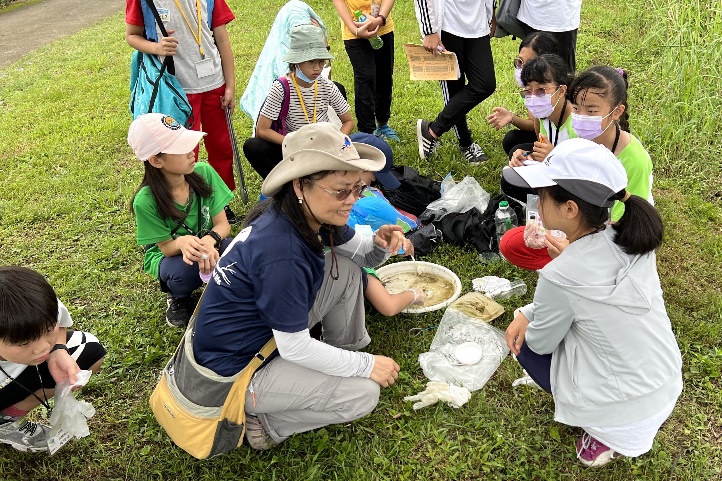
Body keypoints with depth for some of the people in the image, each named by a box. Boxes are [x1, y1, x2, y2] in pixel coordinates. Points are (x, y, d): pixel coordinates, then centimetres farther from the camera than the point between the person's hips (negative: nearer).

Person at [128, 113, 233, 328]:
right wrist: (182, 242, -43)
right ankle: (178, 297, 1)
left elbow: (222, 224, -14)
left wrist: (210, 240, -38)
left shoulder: (203, 172, -20)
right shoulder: (146, 201, -27)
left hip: (208, 244, 3)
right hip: (168, 255, -3)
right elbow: (167, 247, -18)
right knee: (184, 270, -37)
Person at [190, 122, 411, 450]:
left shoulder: (313, 215, -9)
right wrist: (366, 366, -16)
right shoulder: (281, 254, -34)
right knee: (364, 393, -13)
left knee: (346, 267, 1)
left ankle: (347, 349, 18)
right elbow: (294, 348, -26)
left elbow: (362, 256, 5)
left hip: (264, 327, 9)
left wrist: (380, 243, -19)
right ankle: (262, 418, 3)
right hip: (234, 368, -8)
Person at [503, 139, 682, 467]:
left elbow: (540, 343, -10)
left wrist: (529, 320, 10)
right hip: (668, 386, 6)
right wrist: (529, 313, 1)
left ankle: (607, 433, 10)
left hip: (625, 409, -6)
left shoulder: (560, 277, -29)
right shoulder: (632, 242, -10)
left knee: (529, 344, 15)